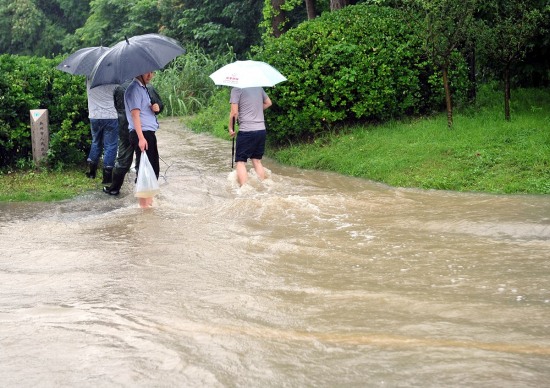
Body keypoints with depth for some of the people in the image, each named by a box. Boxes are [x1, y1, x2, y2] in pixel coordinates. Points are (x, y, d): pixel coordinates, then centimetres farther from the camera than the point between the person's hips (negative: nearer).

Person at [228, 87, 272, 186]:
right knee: (257, 160, 16)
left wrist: (231, 128, 1)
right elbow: (268, 103, 24)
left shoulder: (237, 89, -9)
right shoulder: (258, 87, 10)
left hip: (246, 130, -6)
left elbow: (234, 112, -11)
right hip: (261, 129, 6)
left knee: (240, 162, 0)